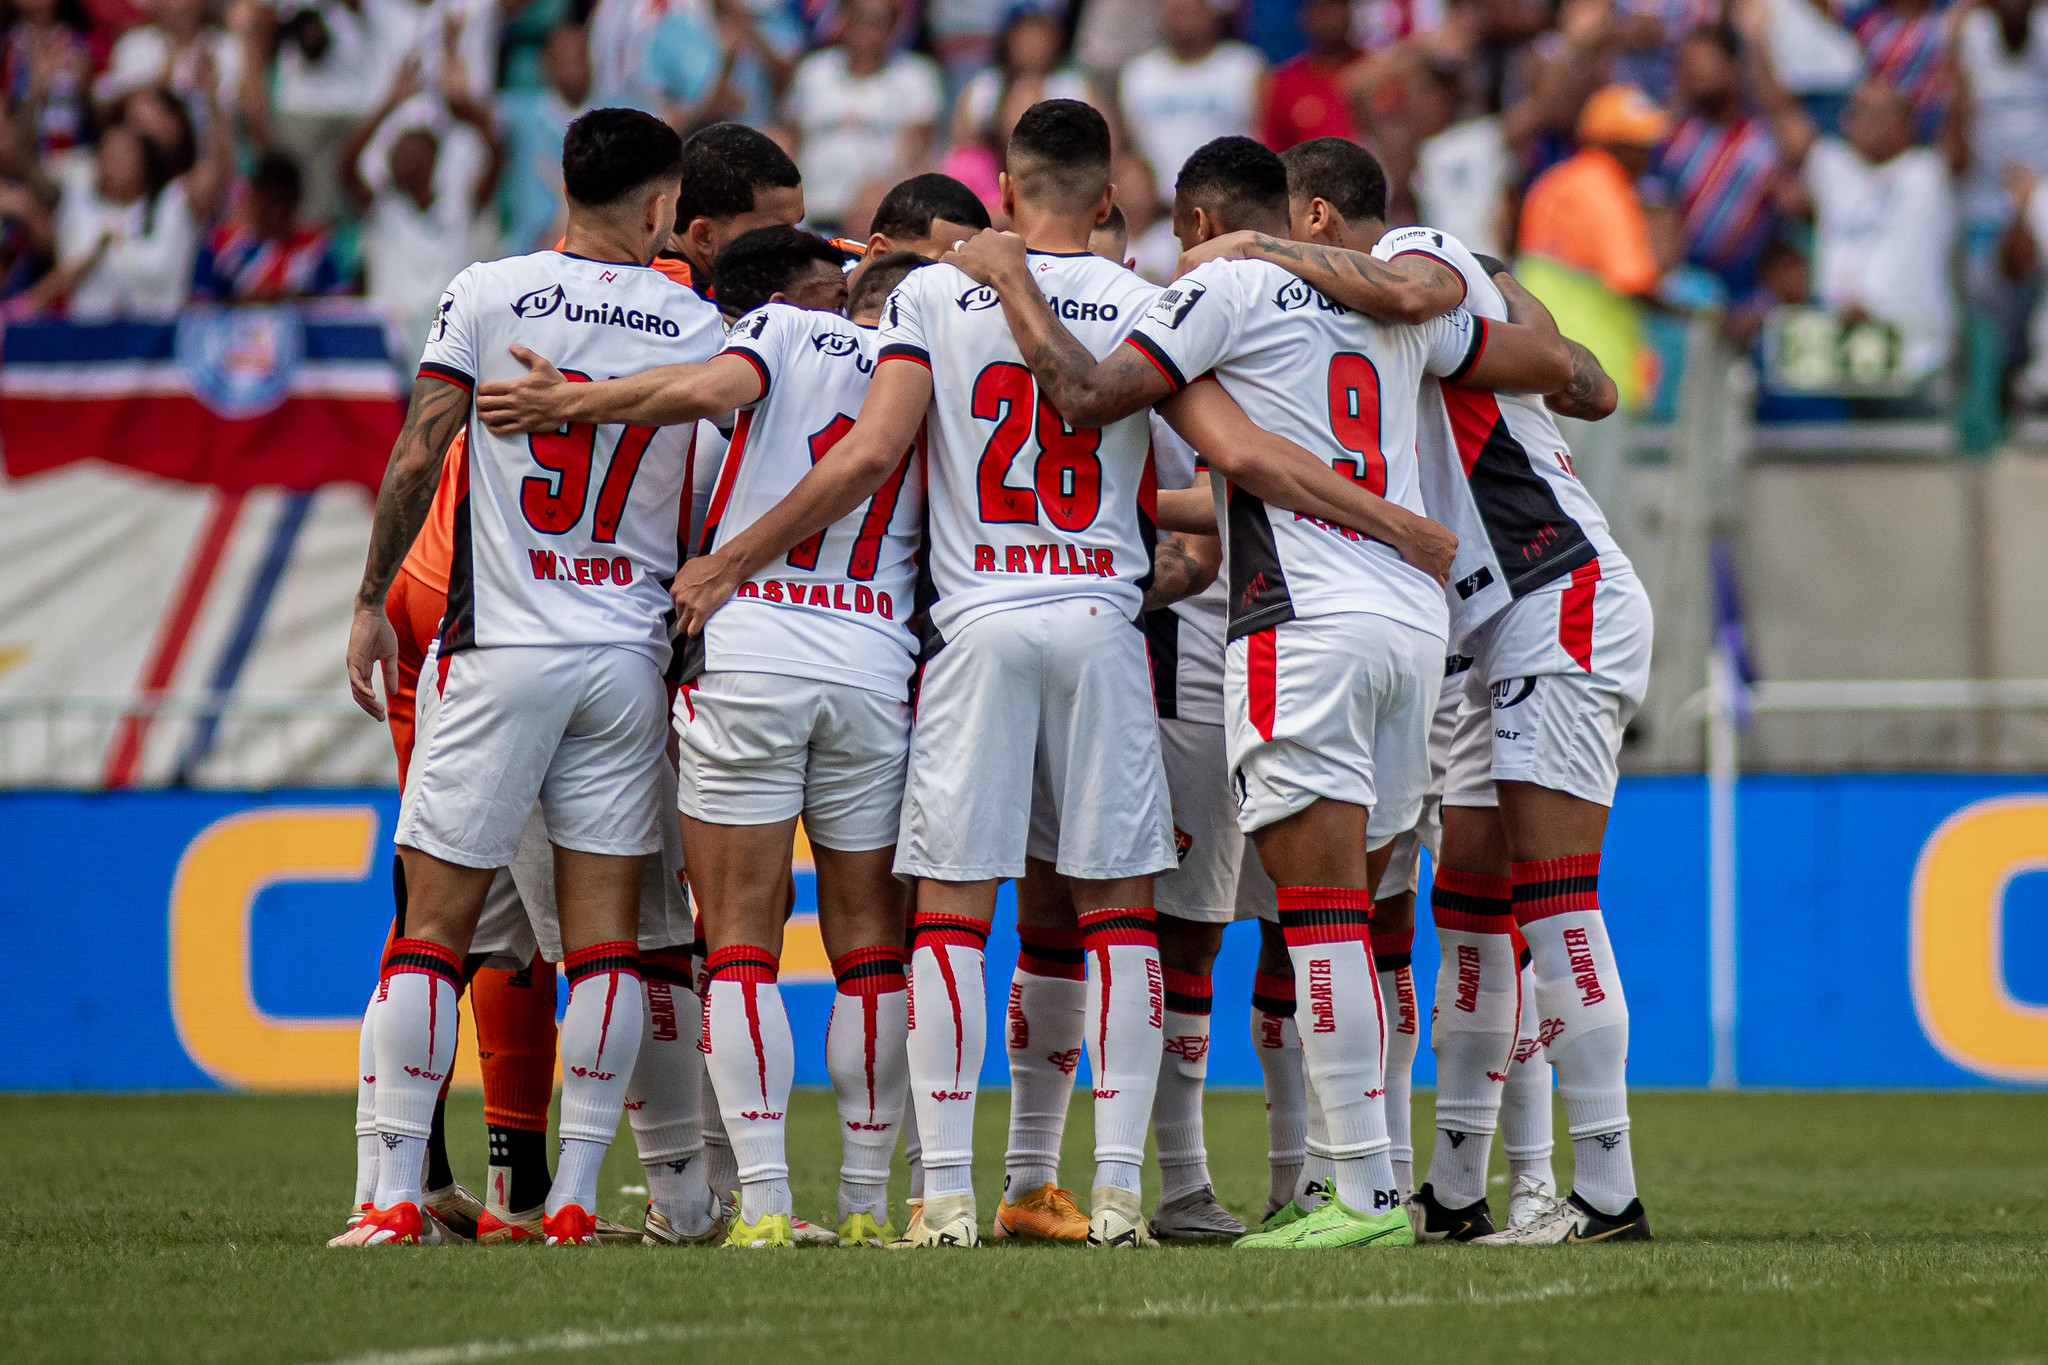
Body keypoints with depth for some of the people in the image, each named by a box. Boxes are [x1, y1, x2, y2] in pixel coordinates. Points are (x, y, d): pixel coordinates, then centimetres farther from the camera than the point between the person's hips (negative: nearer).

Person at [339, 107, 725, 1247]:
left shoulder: (487, 294, -2)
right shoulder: (699, 327, 2)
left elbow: (418, 458, -4)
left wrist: (373, 602, 6)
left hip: (504, 648, -2)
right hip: (629, 654, 2)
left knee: (434, 924, 1)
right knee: (607, 932, 5)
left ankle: (397, 1192, -4)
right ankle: (576, 1196, 3)